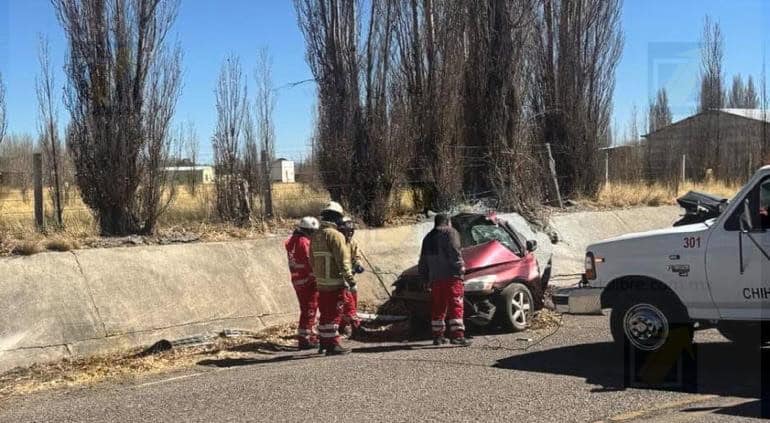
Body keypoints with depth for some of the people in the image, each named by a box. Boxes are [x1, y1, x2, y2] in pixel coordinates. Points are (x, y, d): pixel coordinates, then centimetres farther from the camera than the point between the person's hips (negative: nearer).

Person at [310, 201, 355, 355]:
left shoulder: (315, 236, 12)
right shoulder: (335, 235, -14)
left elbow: (312, 259, 19)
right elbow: (342, 259, -18)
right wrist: (349, 277, -16)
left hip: (321, 282, 8)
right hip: (335, 282, -8)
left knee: (325, 314, 16)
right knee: (334, 314, -3)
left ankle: (323, 343, 23)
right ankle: (333, 345, -2)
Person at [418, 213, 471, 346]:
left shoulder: (428, 238, 24)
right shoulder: (450, 232, 4)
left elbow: (422, 262, 24)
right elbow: (454, 251, -13)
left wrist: (425, 278, 27)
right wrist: (460, 266, -10)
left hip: (434, 278, 6)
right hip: (451, 276, -6)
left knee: (437, 308, 12)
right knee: (455, 306, -9)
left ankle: (437, 336, 15)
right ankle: (457, 335, -17)